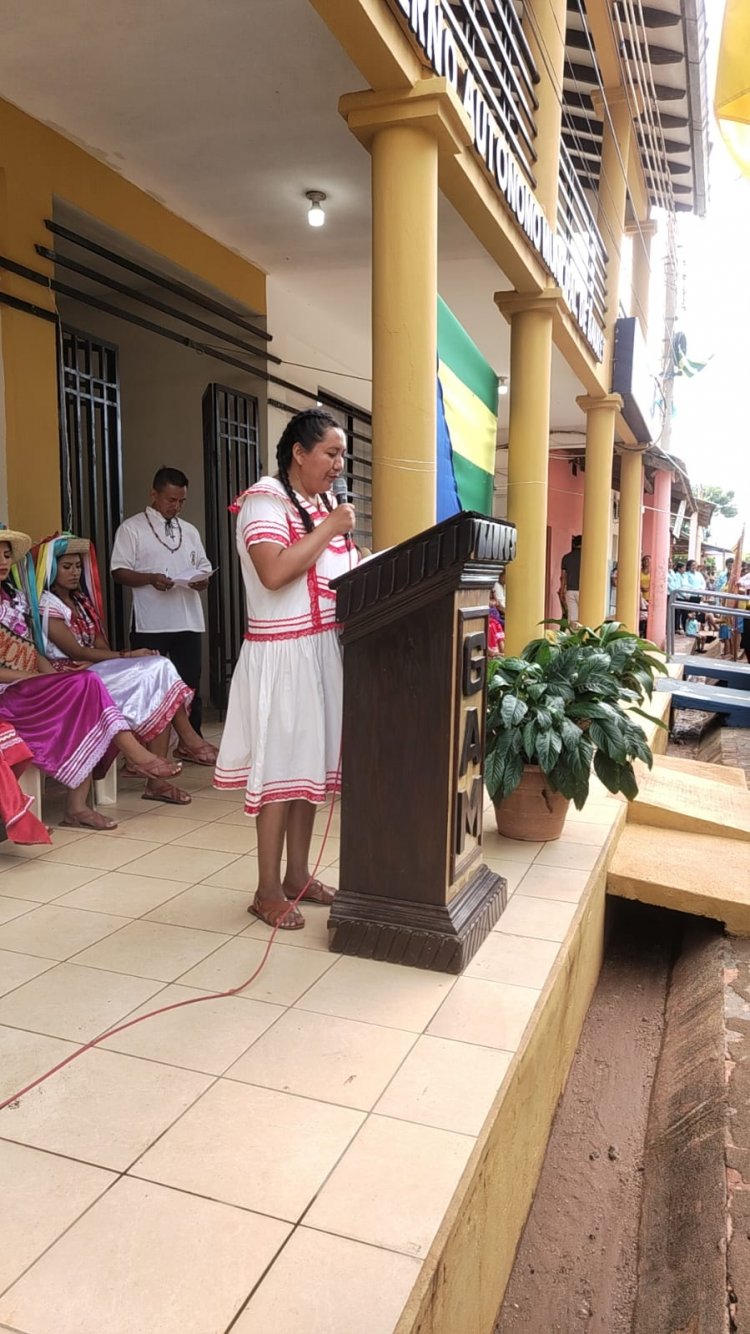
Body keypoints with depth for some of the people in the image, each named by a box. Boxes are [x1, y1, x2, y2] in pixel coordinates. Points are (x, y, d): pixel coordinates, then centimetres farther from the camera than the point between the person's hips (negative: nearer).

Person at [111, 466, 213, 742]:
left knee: (190, 684, 8)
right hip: (150, 624, -4)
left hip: (188, 621, 5)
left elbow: (204, 567, 19)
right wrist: (150, 579, -21)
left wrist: (202, 580, -4)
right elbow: (119, 571, -4)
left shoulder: (190, 531, 18)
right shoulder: (132, 528, 2)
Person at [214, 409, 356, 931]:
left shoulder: (322, 504, 16)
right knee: (281, 767, -3)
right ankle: (268, 891, 9)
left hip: (325, 649, 8)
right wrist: (329, 529, -16)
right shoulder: (264, 499, -9)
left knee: (311, 763, 12)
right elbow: (274, 573, -24)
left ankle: (298, 875, 24)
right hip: (283, 653, -8)